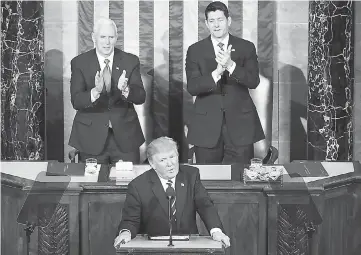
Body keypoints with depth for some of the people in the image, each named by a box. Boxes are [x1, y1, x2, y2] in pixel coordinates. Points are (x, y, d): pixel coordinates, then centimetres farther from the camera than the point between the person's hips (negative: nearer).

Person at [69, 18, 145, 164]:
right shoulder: (79, 63, -2)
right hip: (91, 137, -1)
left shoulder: (131, 61, 1)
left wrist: (125, 89, -27)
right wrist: (95, 91, -31)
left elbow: (141, 97, -6)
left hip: (125, 136, 1)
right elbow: (76, 101, -11)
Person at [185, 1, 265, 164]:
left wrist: (231, 66, -23)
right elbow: (192, 87, -6)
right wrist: (217, 72, -23)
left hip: (240, 123, 0)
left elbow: (254, 81, -6)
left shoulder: (246, 48, 5)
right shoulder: (195, 50, 4)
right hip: (207, 125, 0)